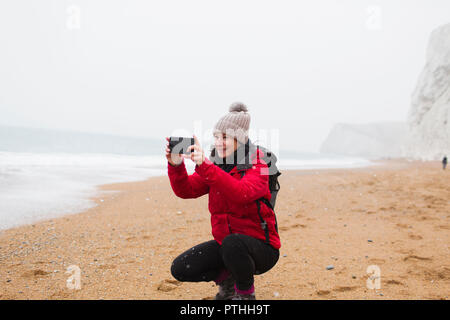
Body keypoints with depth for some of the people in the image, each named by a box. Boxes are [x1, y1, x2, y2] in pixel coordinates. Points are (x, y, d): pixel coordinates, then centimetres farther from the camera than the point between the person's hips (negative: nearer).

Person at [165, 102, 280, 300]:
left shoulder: (256, 166, -15)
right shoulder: (214, 164, 2)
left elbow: (242, 193, -37)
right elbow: (185, 190, -11)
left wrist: (205, 166, -45)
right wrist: (176, 165, -31)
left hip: (261, 247, -5)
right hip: (224, 243, 6)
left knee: (232, 242, -37)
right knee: (180, 269, -9)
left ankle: (246, 293, -7)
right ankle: (226, 279, 17)